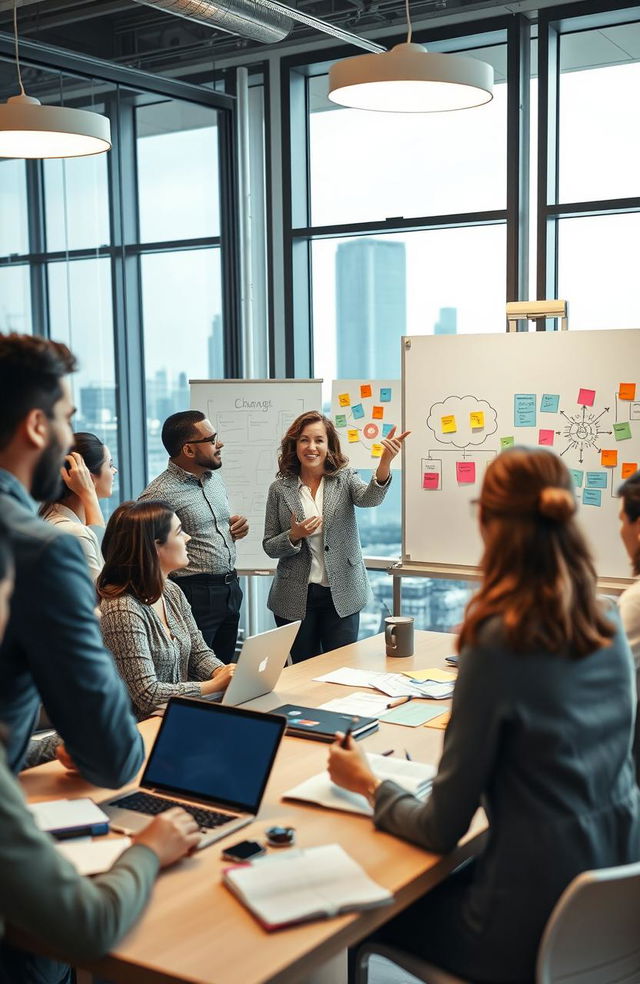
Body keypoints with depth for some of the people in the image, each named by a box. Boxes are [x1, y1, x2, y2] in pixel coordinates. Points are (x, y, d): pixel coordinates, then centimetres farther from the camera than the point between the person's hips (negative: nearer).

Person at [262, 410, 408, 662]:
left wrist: (385, 463, -41)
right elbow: (269, 547, 4)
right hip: (295, 597, 0)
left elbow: (370, 497, -22)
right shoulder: (280, 489, 1)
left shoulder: (345, 478, 1)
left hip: (341, 594, 0)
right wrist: (294, 535, -17)